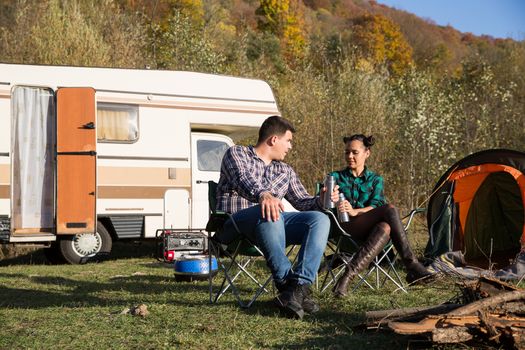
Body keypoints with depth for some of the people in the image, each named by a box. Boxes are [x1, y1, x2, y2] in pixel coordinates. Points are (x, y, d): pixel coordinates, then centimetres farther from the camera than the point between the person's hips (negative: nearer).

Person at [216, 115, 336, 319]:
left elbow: (302, 201, 25)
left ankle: (300, 286, -35)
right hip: (236, 222, -6)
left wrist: (321, 201, 2)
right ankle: (286, 282, -39)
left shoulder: (285, 171, 27)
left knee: (319, 219, -19)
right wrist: (263, 195, -36)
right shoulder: (236, 154, 7)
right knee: (268, 214, -39)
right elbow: (243, 180, -15)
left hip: (272, 223, 6)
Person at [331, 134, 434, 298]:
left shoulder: (375, 179, 20)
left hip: (368, 230, 3)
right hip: (345, 227, -3)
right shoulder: (336, 177, 17)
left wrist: (355, 211, -21)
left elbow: (375, 206, 1)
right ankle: (412, 266, -39)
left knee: (385, 228, -38)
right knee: (390, 210, -32)